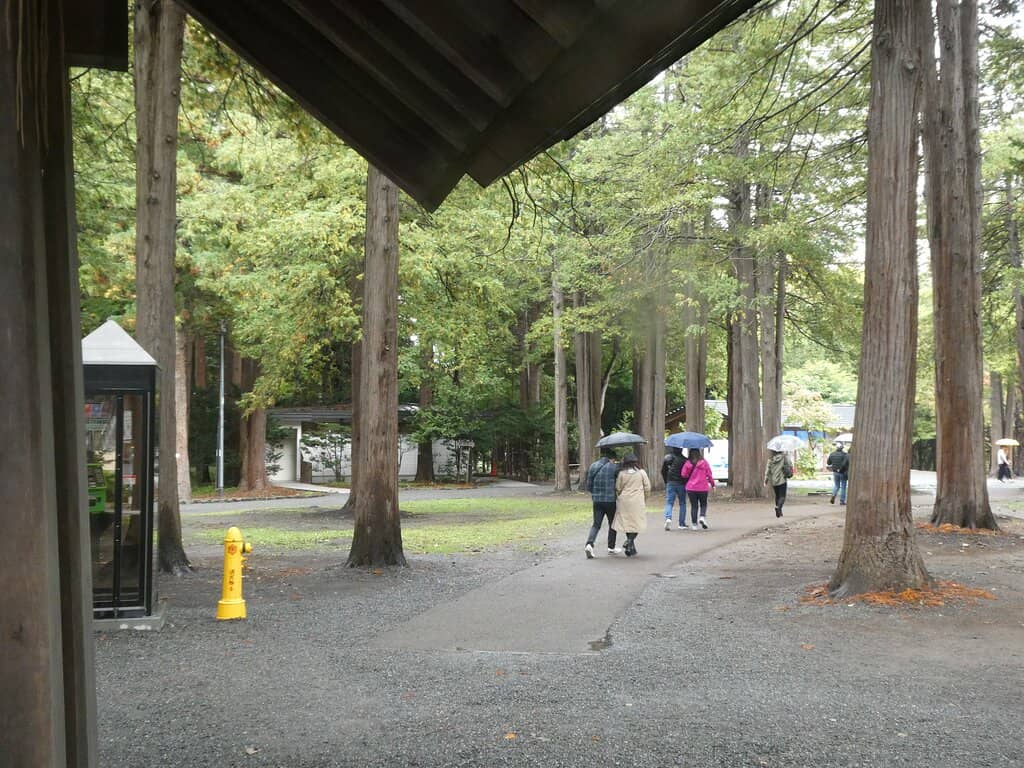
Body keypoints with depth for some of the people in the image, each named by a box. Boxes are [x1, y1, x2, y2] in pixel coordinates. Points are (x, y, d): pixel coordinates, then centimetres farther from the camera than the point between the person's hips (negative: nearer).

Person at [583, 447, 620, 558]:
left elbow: (588, 485, 6)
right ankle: (611, 548, 22)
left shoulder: (593, 466, 4)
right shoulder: (614, 467, -8)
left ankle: (589, 544, -16)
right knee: (612, 524, 14)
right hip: (610, 500, -3)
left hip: (597, 500, 3)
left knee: (596, 524, 6)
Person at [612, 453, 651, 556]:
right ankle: (630, 540, -16)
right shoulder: (641, 472, -2)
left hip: (624, 501, 2)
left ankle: (631, 548, 12)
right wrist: (644, 499, 16)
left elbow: (618, 489, 5)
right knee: (636, 523, 6)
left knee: (626, 522, 11)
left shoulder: (621, 473, 0)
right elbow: (647, 488, 1)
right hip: (637, 502, -2)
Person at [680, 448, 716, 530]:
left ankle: (694, 524, 5)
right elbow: (709, 474, -1)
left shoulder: (687, 463, -4)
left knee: (694, 506, 9)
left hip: (691, 488, 1)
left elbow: (683, 475, -1)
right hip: (702, 488, -1)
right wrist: (712, 483, 14)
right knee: (703, 504, 15)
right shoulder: (704, 462, -5)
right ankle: (702, 516, -11)